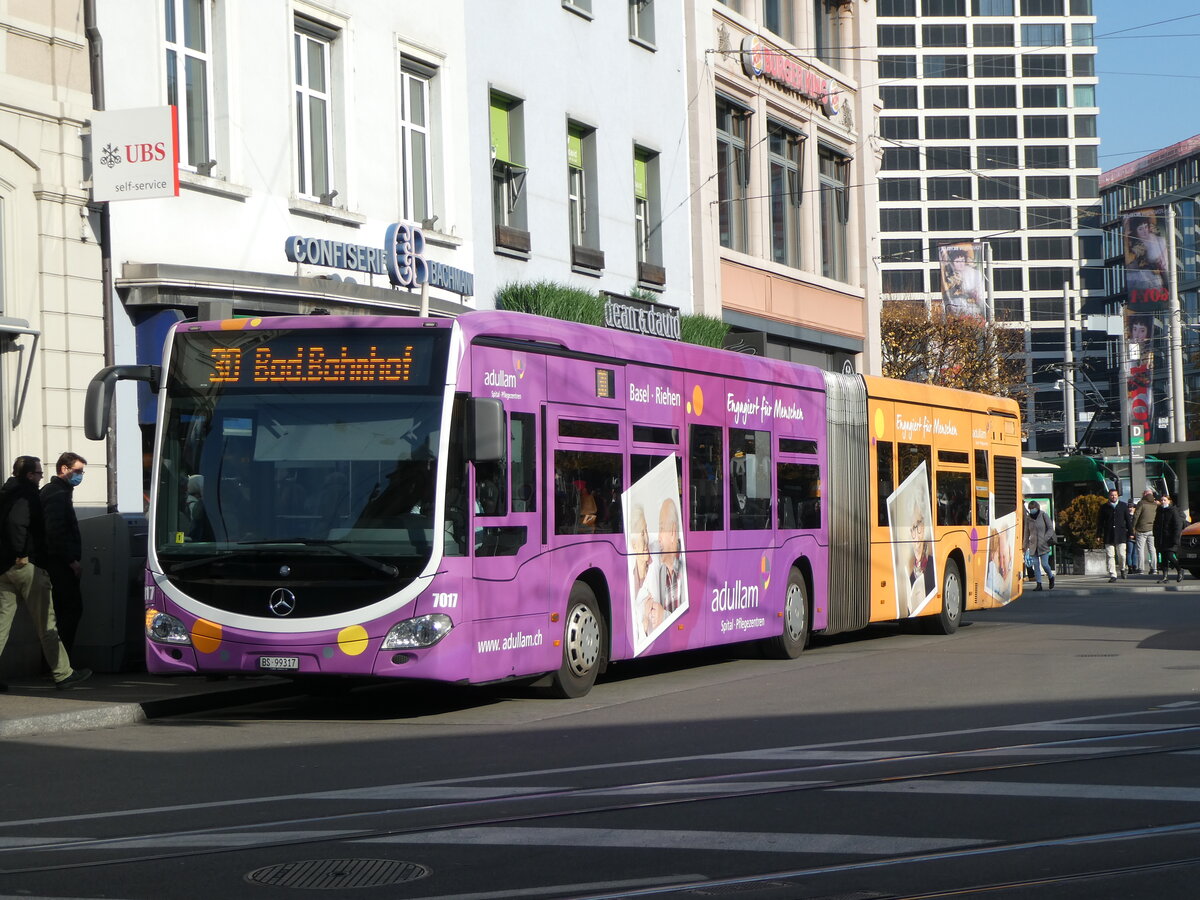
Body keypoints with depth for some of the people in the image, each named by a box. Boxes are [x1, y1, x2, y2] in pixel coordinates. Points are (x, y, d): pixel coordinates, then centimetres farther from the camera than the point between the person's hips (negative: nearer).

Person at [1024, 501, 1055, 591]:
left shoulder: (1044, 516, -3)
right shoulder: (1028, 518, 5)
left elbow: (1051, 528, -2)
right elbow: (1027, 532, 12)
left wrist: (1045, 539, -13)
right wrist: (1025, 545, 12)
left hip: (1043, 545, -3)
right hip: (1033, 545, 3)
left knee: (1044, 564, -8)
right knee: (1036, 565, -1)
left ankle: (1051, 577, 20)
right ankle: (1039, 584, 4)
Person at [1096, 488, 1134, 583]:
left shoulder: (1123, 506, 9)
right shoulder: (1104, 507, 7)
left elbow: (1128, 520, 11)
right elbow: (1100, 522, 9)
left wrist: (1130, 532, 7)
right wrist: (1099, 534, 5)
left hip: (1121, 535, 0)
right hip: (1108, 535, 0)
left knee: (1121, 554, -4)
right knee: (1110, 556, -4)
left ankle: (1122, 568, 25)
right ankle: (1112, 575, 1)